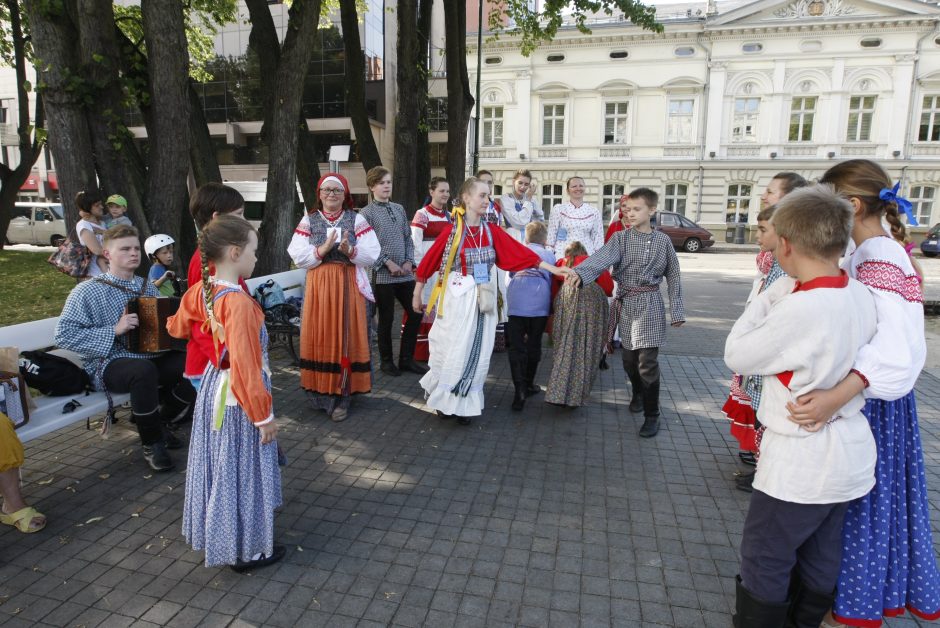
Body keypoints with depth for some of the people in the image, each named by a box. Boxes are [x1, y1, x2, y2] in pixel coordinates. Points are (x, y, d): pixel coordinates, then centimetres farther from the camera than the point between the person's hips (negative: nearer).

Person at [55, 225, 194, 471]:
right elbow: (64, 335, -12)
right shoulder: (87, 291, -4)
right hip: (109, 364, -5)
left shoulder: (147, 287, 13)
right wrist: (114, 330, -21)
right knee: (144, 369, -38)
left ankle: (162, 421, 6)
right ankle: (151, 443, -15)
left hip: (152, 357, 6)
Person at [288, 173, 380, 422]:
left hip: (348, 287, -1)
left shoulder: (356, 219, 3)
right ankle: (322, 391, 15)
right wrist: (323, 249, -16)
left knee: (345, 337, 0)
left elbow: (372, 255, -3)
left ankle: (342, 396, 8)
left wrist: (350, 251, -20)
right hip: (318, 286, 1)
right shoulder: (309, 220, 6)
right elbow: (298, 257, -2)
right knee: (320, 337, 3)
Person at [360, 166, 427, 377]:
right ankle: (386, 361, 19)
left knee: (415, 312, 5)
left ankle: (406, 359, 19)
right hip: (382, 274, -5)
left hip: (405, 272, 6)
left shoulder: (399, 209, 14)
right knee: (386, 319, 2)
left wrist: (409, 261, 0)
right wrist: (388, 263, -15)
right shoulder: (366, 213, -3)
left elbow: (408, 238, 14)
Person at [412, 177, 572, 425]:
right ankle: (444, 399, 24)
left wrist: (553, 268, -4)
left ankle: (465, 404, 22)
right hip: (457, 299, -4)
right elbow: (428, 262, -3)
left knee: (477, 352, 7)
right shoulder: (452, 231, -9)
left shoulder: (492, 231, 3)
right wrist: (416, 296, 2)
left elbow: (520, 252, 1)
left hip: (482, 300, 4)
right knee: (453, 351, 3)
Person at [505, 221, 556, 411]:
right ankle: (528, 385, 29)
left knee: (516, 346, 2)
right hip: (539, 301, 0)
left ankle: (520, 390, -10)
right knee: (534, 344, 15)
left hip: (516, 300, 0)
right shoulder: (549, 255, 24)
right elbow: (552, 280, 22)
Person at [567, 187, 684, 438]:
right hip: (625, 304, 2)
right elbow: (602, 257, -20)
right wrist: (580, 272, -40)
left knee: (648, 363, -7)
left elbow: (673, 276, 7)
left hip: (650, 306, -2)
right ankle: (638, 394, 41)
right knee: (629, 360, 12)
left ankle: (652, 415, 6)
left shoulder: (663, 241, 1)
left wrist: (676, 309, 3)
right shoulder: (620, 238, -1)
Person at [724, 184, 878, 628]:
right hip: (849, 458, 8)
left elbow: (736, 356, -16)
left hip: (799, 466, -8)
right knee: (820, 560, 23)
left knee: (764, 560, 10)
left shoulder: (798, 309, -28)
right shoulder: (861, 296, -3)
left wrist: (770, 296, -11)